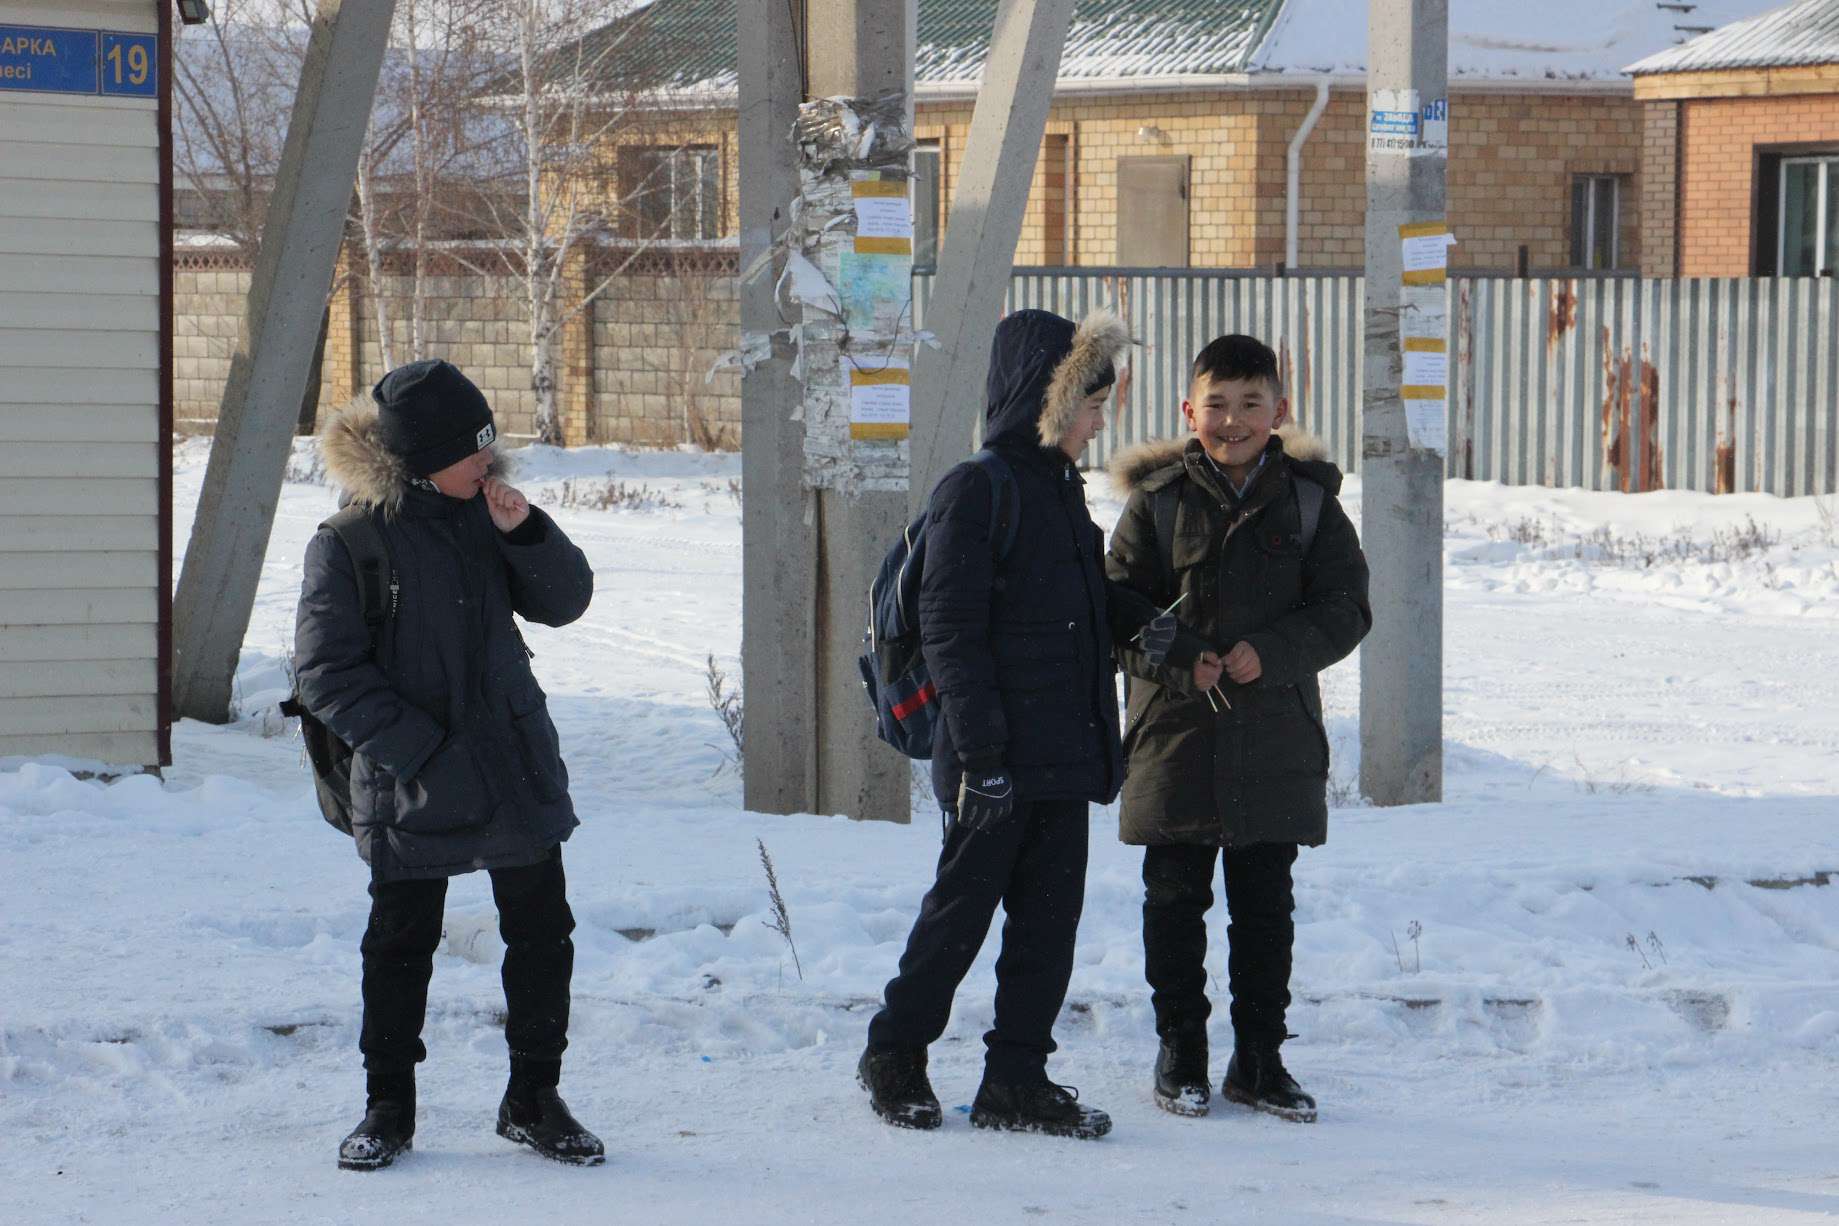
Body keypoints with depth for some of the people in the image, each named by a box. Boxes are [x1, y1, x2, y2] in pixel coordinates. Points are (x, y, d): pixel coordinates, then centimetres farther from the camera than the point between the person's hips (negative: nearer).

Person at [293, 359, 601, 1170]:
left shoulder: (482, 516, 4)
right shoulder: (348, 545, -12)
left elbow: (565, 602, 7)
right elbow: (325, 674, -12)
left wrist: (526, 532, -12)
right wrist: (417, 751, -18)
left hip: (519, 774, 5)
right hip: (414, 795, -5)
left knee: (542, 934, 8)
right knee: (400, 947, 6)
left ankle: (533, 1100, 21)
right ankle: (387, 1107, 22)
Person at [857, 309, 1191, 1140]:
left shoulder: (1061, 489, 15)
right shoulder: (975, 493, -12)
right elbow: (950, 631, -15)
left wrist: (1138, 624, 5)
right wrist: (980, 750, -19)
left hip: (1065, 756, 8)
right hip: (997, 762, -8)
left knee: (1049, 917, 8)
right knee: (962, 908, 3)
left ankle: (1017, 1079, 14)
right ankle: (895, 1052, 20)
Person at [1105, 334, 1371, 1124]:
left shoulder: (1308, 502, 4)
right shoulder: (1156, 501, 1)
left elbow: (1346, 609, 0)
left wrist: (1270, 652, -15)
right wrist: (1177, 662, -17)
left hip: (1277, 738, 1)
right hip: (1174, 733, -1)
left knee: (1266, 908, 7)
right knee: (1175, 902, 4)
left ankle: (1259, 1060, 17)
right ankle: (1180, 1056, 15)